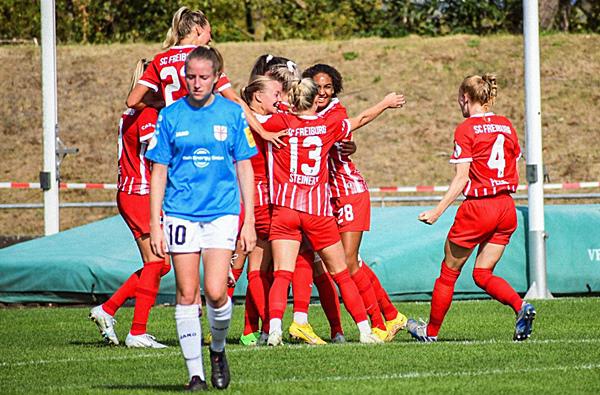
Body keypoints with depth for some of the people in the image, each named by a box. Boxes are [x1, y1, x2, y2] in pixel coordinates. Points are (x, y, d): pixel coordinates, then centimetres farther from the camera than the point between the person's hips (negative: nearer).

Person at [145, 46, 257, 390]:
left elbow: (244, 168, 7)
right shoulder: (171, 116, 3)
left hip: (222, 212, -1)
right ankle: (195, 372, 7)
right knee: (187, 295, -1)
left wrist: (249, 221, 2)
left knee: (215, 292, -13)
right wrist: (155, 224, 0)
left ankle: (218, 349, 15)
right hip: (180, 213, 1)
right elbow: (159, 171, 6)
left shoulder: (232, 114, 2)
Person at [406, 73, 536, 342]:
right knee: (482, 274, 12)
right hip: (506, 208, 6)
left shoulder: (466, 130, -9)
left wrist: (437, 212, -11)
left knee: (449, 272, 10)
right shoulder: (506, 126, 9)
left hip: (477, 208, -6)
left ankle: (431, 330, 22)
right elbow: (515, 175, 12)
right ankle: (520, 306, -13)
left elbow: (461, 179, -13)